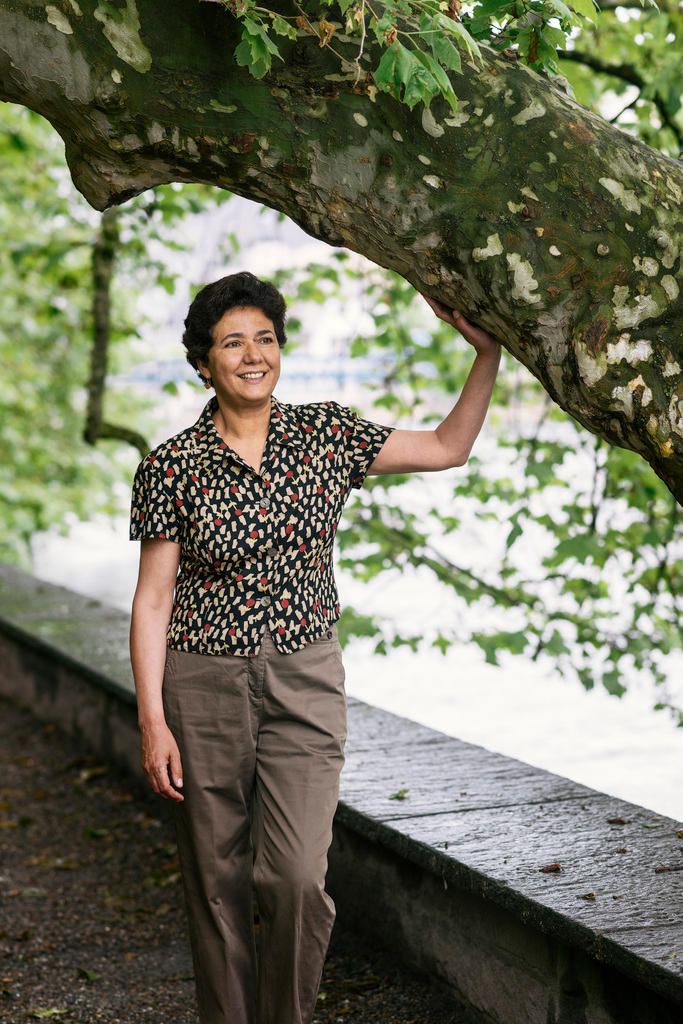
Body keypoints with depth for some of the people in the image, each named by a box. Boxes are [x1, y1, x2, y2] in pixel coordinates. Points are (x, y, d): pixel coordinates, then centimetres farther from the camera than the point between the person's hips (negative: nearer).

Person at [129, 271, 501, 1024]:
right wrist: (152, 723, -10)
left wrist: (487, 352, 1)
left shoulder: (326, 435, 2)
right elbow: (152, 600, -4)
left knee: (298, 879, -9)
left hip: (306, 684, 1)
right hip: (204, 687, -1)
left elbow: (447, 448, 10)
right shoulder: (171, 467, -5)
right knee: (217, 884, 7)